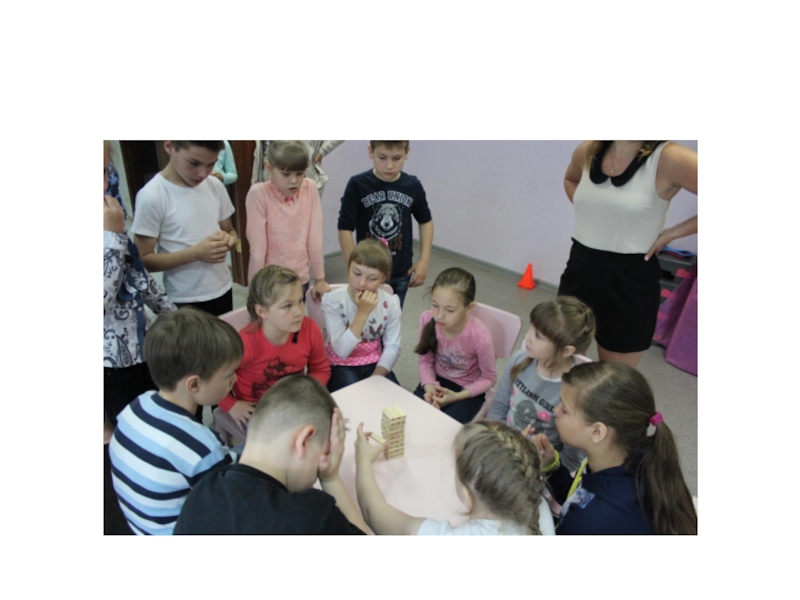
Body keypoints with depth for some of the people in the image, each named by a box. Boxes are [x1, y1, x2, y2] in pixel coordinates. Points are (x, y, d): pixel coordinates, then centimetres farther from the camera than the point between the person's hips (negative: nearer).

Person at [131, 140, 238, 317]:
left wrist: (229, 240, -12)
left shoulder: (215, 185, 0)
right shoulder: (151, 196, -16)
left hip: (223, 291, 5)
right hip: (185, 302, -5)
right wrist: (195, 253, -25)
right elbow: (143, 260, -14)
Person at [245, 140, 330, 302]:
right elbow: (258, 248, -14)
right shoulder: (259, 194, -16)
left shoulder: (310, 189, -8)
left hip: (300, 280, 3)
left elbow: (314, 239, -4)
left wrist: (320, 279, 1)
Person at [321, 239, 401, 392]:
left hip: (374, 363, 3)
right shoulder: (332, 300, -19)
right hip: (341, 365, -3)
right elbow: (341, 351, -25)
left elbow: (392, 347, -8)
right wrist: (362, 313, -32)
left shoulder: (390, 302, -10)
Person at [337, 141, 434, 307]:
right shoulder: (358, 185, -15)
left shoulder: (413, 186, -6)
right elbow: (345, 229, -11)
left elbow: (425, 221, 10)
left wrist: (424, 260, 3)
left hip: (401, 273, 3)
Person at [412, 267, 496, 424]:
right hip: (437, 381, 3)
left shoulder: (480, 336, -29)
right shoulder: (427, 319, -21)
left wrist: (457, 396, -20)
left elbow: (489, 378, -10)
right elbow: (426, 361, -4)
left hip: (468, 390, -3)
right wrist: (429, 387, -20)